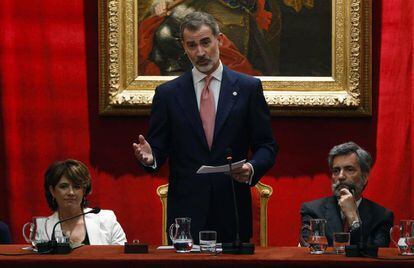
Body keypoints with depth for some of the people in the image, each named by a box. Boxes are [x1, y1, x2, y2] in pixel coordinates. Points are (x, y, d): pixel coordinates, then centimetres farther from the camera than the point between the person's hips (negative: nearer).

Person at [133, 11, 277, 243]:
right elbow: (159, 148, 7)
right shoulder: (168, 93, 7)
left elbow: (267, 146, 5)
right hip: (186, 212, 0)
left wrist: (252, 168, -14)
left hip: (232, 211, 0)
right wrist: (150, 157, -15)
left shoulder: (249, 88, 4)